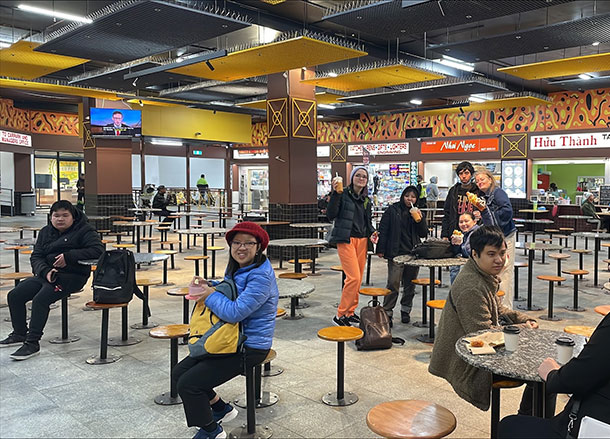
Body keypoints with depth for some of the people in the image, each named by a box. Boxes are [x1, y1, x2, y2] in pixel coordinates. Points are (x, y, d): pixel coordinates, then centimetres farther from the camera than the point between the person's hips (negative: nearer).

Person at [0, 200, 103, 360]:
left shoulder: (84, 231, -4)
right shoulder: (45, 232, 15)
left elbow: (98, 250, -18)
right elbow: (35, 257, 8)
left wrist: (69, 256, -21)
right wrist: (46, 271, -15)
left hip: (71, 276, -8)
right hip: (45, 274, 8)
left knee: (40, 299, -26)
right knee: (14, 296, 3)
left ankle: (33, 343, -17)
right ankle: (20, 333, 22)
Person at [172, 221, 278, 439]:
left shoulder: (261, 277, -24)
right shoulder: (235, 268, 6)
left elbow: (235, 312, -31)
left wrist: (209, 295, -16)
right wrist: (208, 286, 3)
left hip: (249, 348, -10)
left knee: (188, 384, -12)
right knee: (179, 373, 11)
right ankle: (222, 409, 27)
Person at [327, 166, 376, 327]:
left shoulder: (366, 200, 15)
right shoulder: (343, 195, -4)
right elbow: (331, 215, -15)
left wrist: (372, 233, 5)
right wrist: (335, 193, -22)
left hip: (362, 241, 7)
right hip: (346, 240, -7)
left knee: (358, 279, 8)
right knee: (354, 277, -15)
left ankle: (350, 312, 20)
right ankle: (340, 315, -4)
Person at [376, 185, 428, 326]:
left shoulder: (418, 212, 13)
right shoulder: (392, 210, 3)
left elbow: (424, 234, 9)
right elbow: (383, 230, 1)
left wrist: (420, 220, -7)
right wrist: (381, 249, -5)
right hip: (396, 253, -4)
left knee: (410, 284, 10)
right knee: (393, 283, -11)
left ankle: (405, 310, 24)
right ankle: (387, 312, -3)